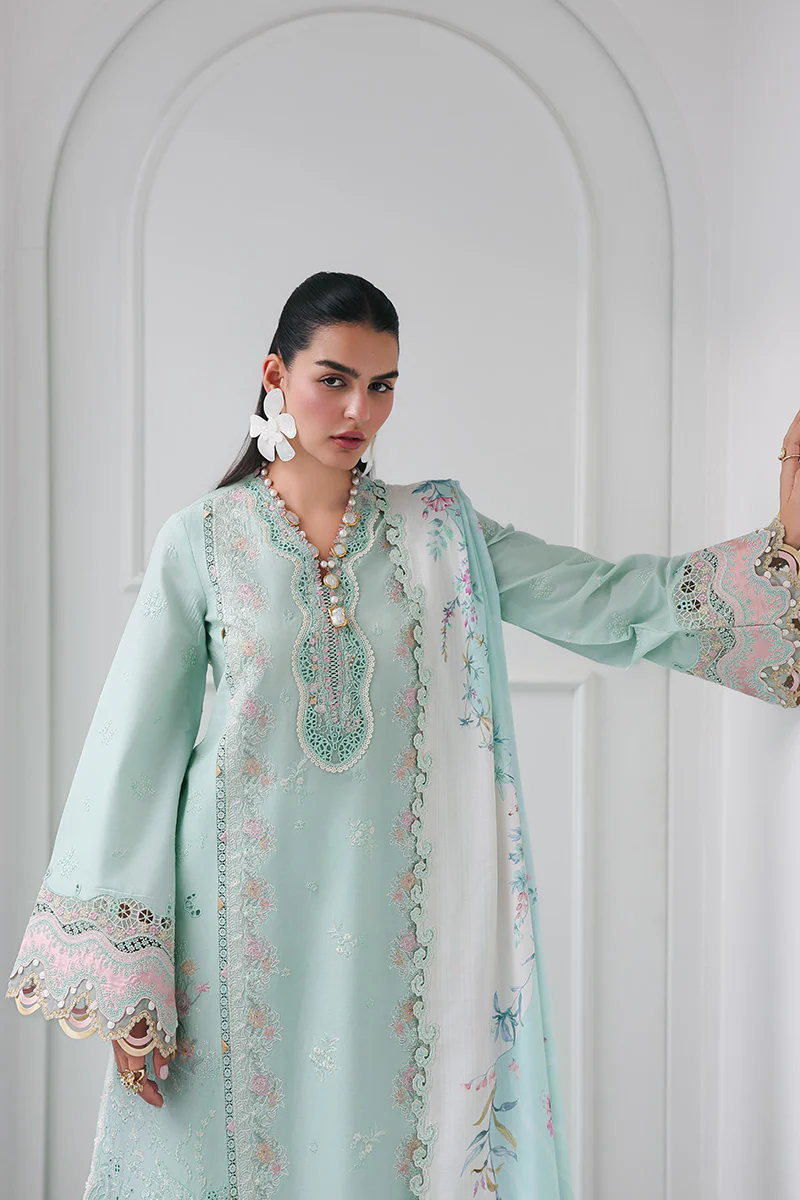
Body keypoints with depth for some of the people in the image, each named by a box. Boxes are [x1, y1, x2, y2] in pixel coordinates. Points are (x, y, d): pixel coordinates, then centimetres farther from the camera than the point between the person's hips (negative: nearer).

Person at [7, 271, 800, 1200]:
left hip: (396, 917, 2)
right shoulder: (202, 541, -2)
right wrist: (121, 983, -4)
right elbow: (137, 749, -2)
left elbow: (617, 605, -1)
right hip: (250, 915, -1)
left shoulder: (441, 532, 4)